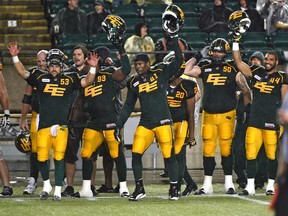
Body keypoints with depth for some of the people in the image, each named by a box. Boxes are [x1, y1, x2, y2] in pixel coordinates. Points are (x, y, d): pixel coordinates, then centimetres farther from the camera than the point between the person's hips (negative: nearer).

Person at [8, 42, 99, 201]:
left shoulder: (69, 79, 8)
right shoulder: (40, 78, 9)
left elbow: (86, 82, 4)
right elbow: (23, 73, 8)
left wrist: (92, 68, -11)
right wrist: (15, 57, -2)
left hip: (61, 126, -1)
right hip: (43, 125, 1)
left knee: (59, 157, -2)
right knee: (42, 158, 1)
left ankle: (58, 190, 8)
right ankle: (46, 185, 24)